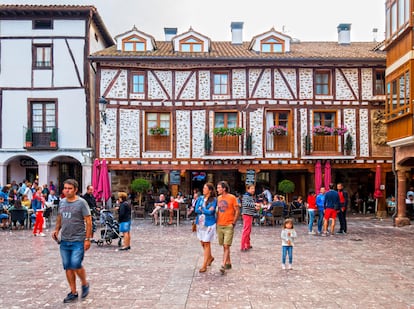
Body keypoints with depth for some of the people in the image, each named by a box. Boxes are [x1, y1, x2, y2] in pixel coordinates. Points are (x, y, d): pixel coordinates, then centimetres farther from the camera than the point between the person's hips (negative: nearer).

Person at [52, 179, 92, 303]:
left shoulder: (81, 203, -9)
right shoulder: (62, 202, 9)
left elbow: (88, 221, -10)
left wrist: (87, 239, -14)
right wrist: (57, 230, 4)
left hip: (78, 241, -6)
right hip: (64, 240, 6)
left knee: (76, 265, -12)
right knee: (67, 267, 8)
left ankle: (85, 284, 16)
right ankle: (73, 292, 20)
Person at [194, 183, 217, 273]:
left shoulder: (214, 200, -9)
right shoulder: (200, 198, 5)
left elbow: (210, 212, -17)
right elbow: (196, 210, -3)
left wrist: (201, 209, -8)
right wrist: (206, 210, -13)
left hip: (209, 224, -5)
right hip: (200, 223, 5)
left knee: (206, 243, -1)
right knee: (202, 243, 13)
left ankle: (204, 265, 6)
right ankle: (210, 257, 38)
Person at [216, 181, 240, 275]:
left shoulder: (232, 197, -8)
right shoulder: (219, 198, 9)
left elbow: (237, 211, -5)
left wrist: (233, 223, -8)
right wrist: (217, 221, 11)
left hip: (229, 226, -6)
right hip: (220, 225, 6)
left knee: (226, 246, -10)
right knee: (224, 246, 12)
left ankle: (223, 265, -12)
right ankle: (228, 263, 26)